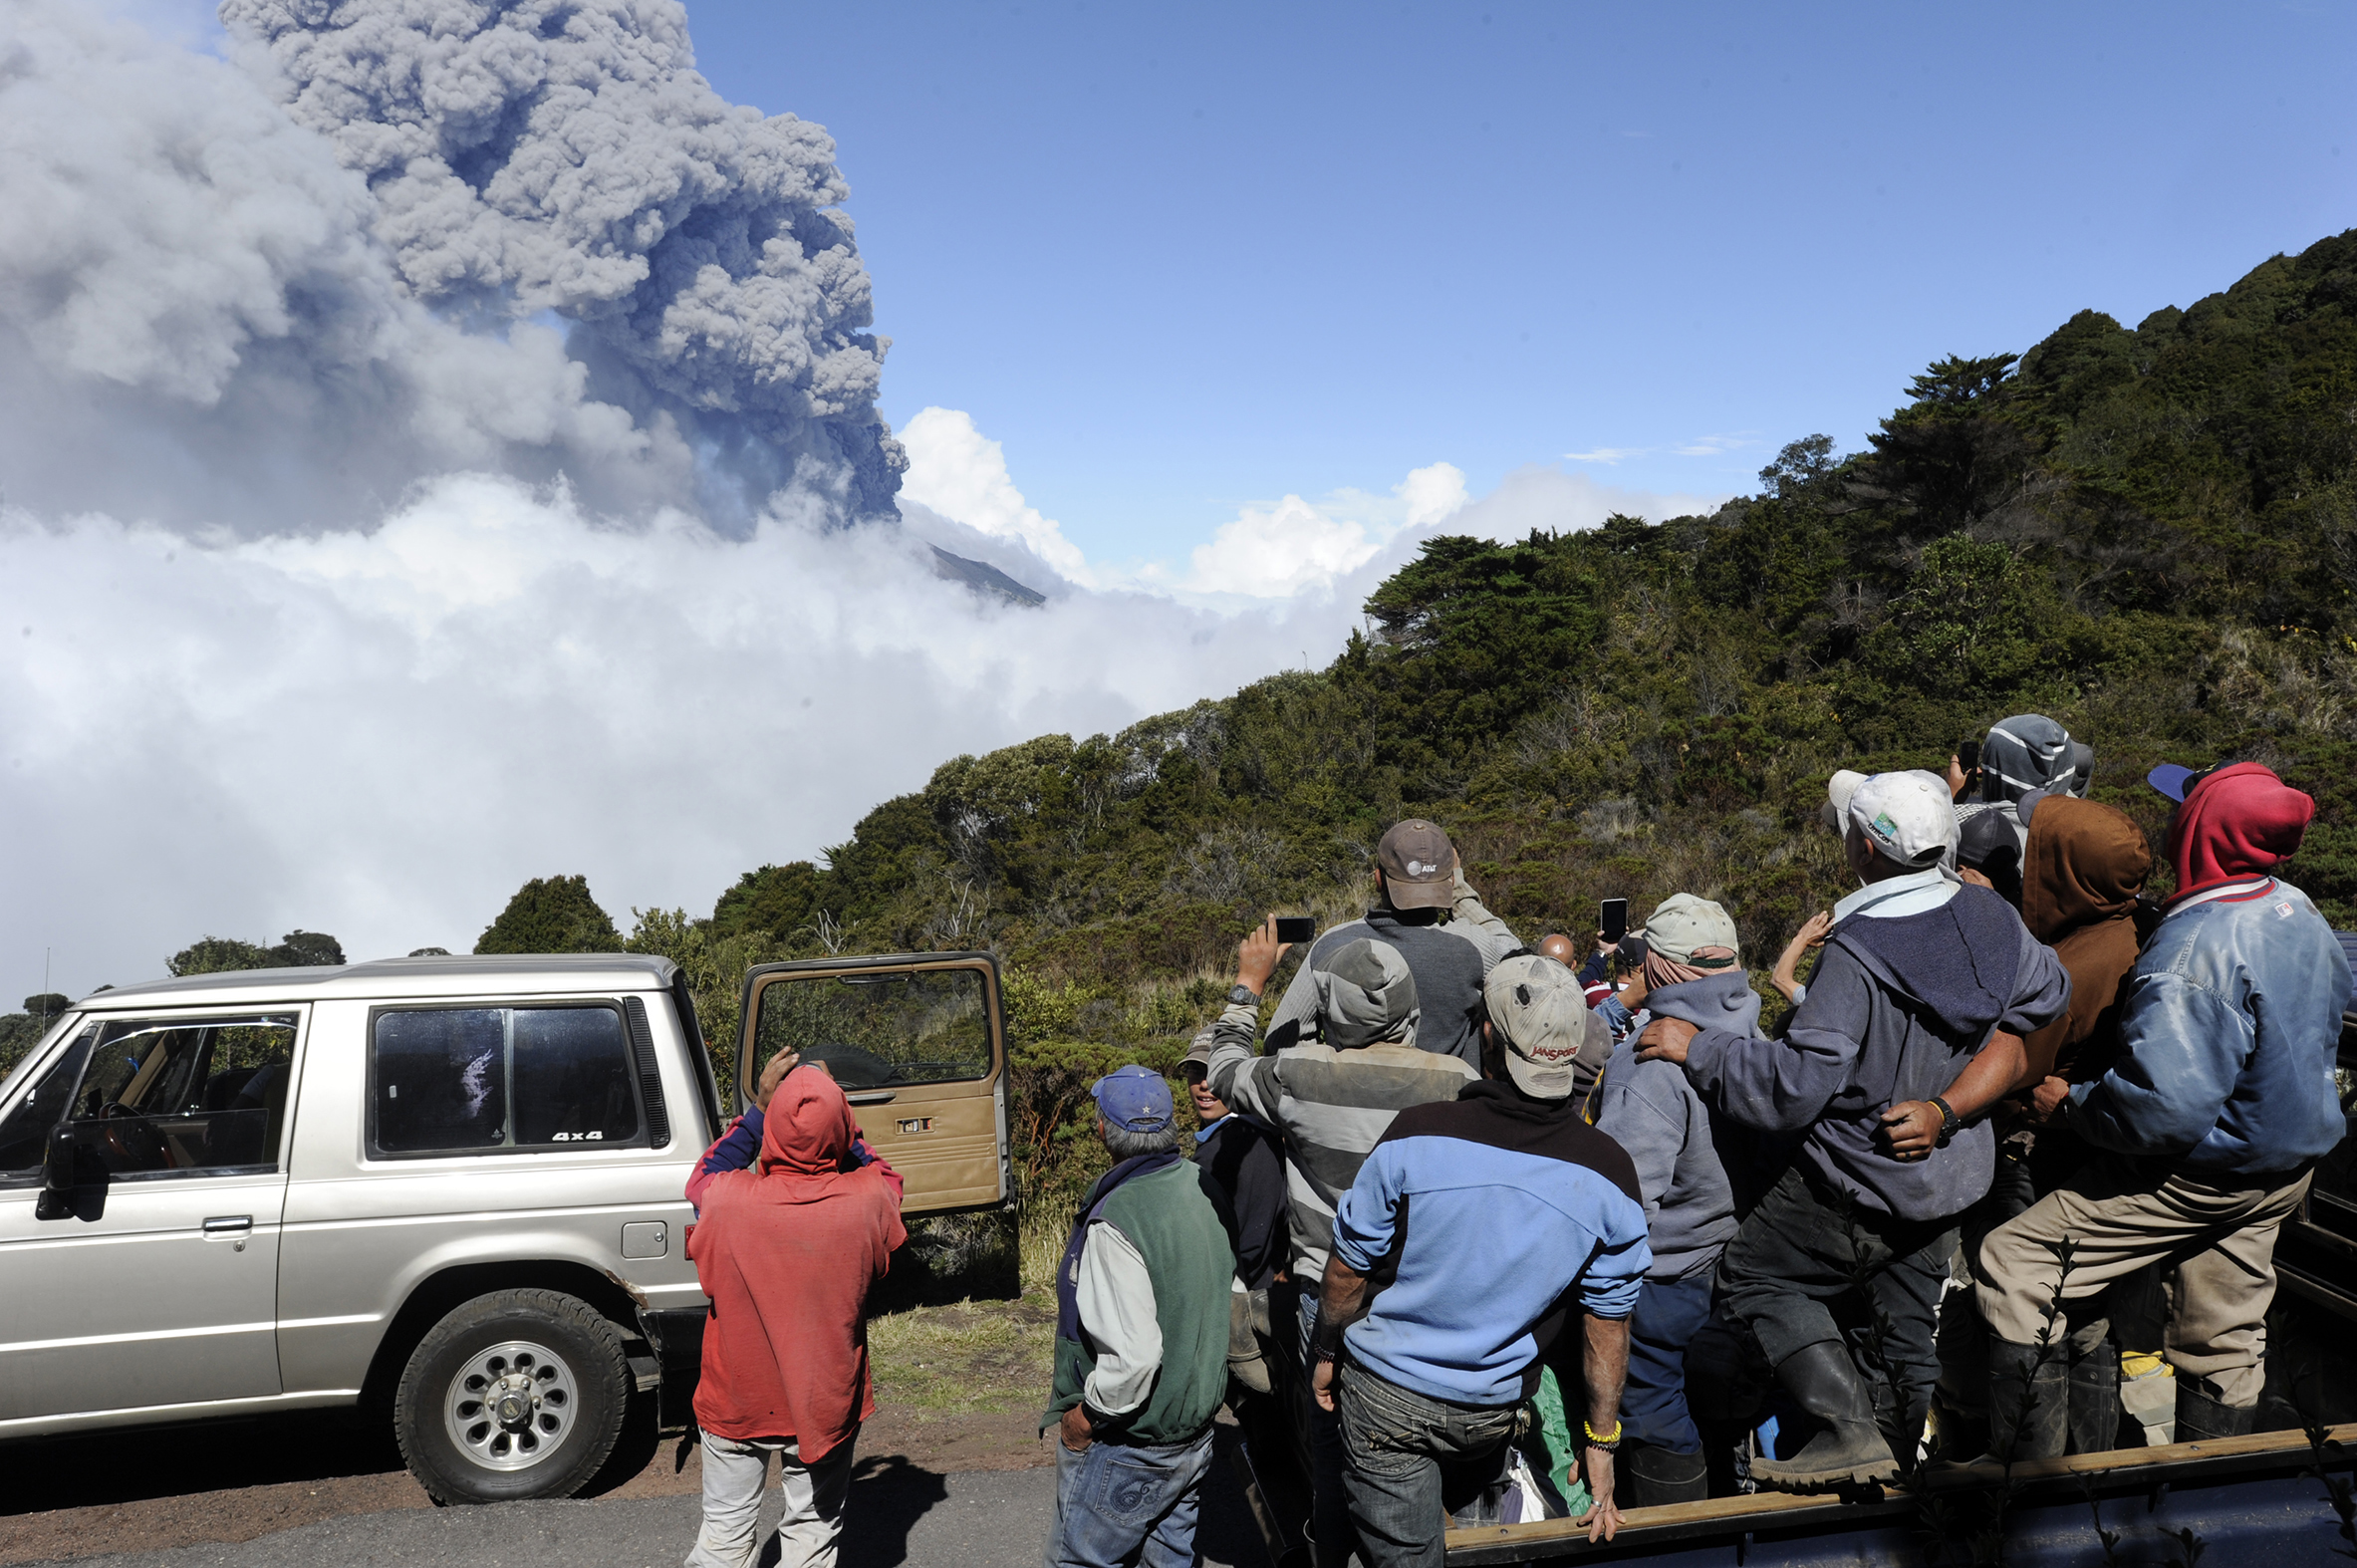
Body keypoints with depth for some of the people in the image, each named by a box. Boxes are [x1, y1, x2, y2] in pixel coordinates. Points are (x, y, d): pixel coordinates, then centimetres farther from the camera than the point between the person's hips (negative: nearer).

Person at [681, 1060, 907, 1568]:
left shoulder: (727, 1202, -24)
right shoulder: (867, 1203, -22)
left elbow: (703, 1176, 1)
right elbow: (885, 1177, 4)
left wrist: (759, 1108, -2)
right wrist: (831, 1111, -1)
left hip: (737, 1403, 0)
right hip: (826, 1405, 0)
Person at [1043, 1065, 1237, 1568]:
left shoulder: (1115, 1220, -28)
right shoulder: (1203, 1188, -3)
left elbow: (1132, 1355, -31)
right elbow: (1228, 1282, 11)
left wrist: (1087, 1414, -16)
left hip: (1127, 1449, -8)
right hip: (1196, 1431, 8)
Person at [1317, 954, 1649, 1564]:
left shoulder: (1415, 1135, -23)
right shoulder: (1609, 1175, -16)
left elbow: (1348, 1268, -11)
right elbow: (1608, 1324, -6)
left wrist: (1327, 1354, 8)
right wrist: (1601, 1447, 7)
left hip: (1387, 1395, -2)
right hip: (1493, 1413, 2)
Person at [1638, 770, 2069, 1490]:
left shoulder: (1857, 950, -29)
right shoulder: (1989, 915, -6)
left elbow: (1795, 1083, -30)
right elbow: (2049, 993, 15)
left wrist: (1696, 1047, -20)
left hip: (1860, 1181, -8)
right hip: (1950, 1174, 8)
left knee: (1754, 1274, 7)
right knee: (1905, 1320, 20)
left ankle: (1851, 1429, -4)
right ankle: (1892, 1466, 31)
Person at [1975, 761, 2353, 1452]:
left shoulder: (2194, 950, -31)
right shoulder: (2297, 909, -1)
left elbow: (2161, 1107, -35)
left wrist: (2071, 1102, -18)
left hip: (2199, 1174, -9)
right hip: (2288, 1163, 9)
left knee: (2012, 1265, -5)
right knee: (2225, 1335, 22)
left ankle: (2028, 1474, 0)